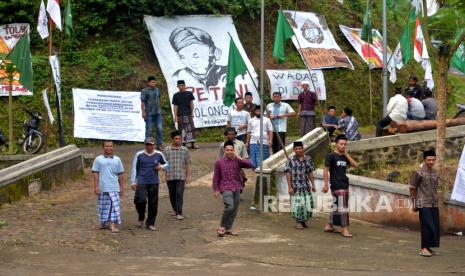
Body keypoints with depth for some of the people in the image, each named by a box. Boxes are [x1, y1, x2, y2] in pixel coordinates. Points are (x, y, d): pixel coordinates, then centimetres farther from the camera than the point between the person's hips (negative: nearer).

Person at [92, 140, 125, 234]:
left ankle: (113, 225, -11)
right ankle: (103, 222, 25)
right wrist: (96, 186, -6)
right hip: (102, 188, -1)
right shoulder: (98, 159, 3)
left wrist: (122, 187, 9)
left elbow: (121, 174, 12)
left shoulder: (117, 160, 9)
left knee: (115, 205, -9)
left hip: (114, 188, 1)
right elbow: (95, 173, 1)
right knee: (103, 206, 7)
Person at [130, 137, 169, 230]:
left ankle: (150, 223, 16)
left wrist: (161, 167, -3)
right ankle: (141, 218, 10)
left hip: (154, 183, 2)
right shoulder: (139, 155, 1)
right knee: (140, 200, -18)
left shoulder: (159, 155, 5)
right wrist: (133, 182, 2)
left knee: (153, 204, 3)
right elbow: (134, 168, 7)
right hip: (142, 182, -2)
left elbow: (166, 164, 20)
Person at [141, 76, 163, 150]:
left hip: (157, 113, 5)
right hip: (149, 113, -5)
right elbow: (142, 102, -7)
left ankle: (159, 144, 8)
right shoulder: (144, 91, -6)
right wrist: (143, 112, -13)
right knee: (149, 130, 1)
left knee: (160, 128, 0)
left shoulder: (157, 90, 11)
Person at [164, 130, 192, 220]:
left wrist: (187, 176, 6)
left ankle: (179, 213, -11)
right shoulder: (167, 150, 2)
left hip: (181, 176, -1)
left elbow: (187, 164, 8)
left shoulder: (185, 150, 3)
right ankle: (175, 210, 33)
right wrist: (165, 175, 3)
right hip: (170, 176, 1)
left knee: (179, 194, -11)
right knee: (172, 195, 12)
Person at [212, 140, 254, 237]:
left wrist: (239, 158, -13)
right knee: (229, 207, -22)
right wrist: (215, 190, 1)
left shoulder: (237, 161, 6)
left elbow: (250, 165, -6)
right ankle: (222, 227, -8)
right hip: (226, 188, -4)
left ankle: (228, 229, 20)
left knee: (234, 210, 7)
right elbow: (216, 177, 5)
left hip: (237, 188, 4)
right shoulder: (219, 162, 1)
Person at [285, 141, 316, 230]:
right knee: (298, 204, -3)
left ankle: (304, 221, 21)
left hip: (306, 186, 3)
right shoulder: (291, 160, -4)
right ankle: (298, 222, 13)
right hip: (296, 187, -3)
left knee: (308, 204, 1)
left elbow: (311, 173, 11)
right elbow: (288, 174, -4)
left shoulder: (308, 159, 6)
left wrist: (313, 185, 9)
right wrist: (290, 187, -9)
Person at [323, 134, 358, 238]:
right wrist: (325, 184, -14)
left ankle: (329, 226, 23)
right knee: (343, 207, -11)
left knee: (336, 206, 12)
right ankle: (344, 229, -11)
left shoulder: (344, 157, 13)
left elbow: (355, 165, 5)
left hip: (344, 185, 7)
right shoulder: (331, 156, -6)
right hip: (337, 186, -7)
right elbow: (326, 170, -9)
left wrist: (346, 154, 1)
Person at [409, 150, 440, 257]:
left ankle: (428, 247, 15)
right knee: (427, 226, -11)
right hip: (423, 204, -6)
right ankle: (424, 248, -7)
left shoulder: (435, 173, 11)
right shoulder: (419, 173, -7)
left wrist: (436, 200, 18)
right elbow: (412, 189, -3)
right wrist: (414, 204, -1)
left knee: (435, 226, 5)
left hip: (434, 204, 6)